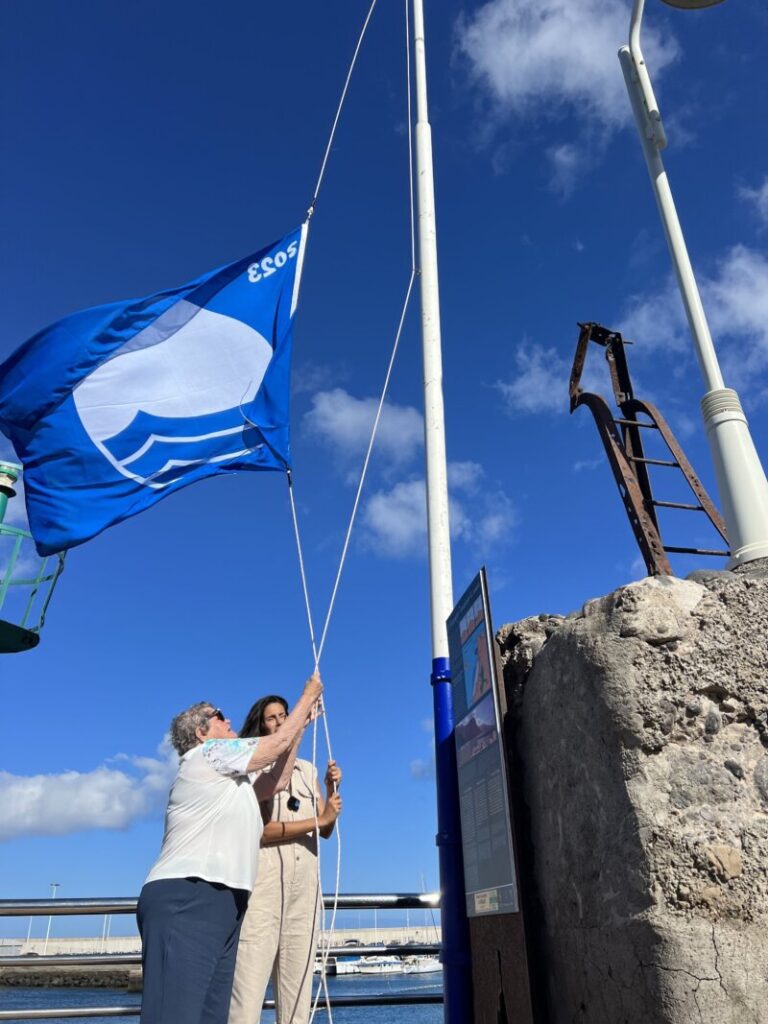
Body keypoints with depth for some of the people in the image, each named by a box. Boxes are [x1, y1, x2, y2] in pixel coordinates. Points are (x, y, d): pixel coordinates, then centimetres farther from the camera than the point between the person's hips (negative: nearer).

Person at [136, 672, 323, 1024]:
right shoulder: (208, 754, 0)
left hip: (219, 903, 10)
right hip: (186, 900, -10)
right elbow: (280, 742, 1)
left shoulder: (229, 778, 28)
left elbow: (276, 781, 27)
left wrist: (302, 723, 27)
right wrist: (309, 695, 13)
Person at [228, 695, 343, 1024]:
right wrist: (317, 820, -12)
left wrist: (332, 790, -2)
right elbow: (257, 830, -12)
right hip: (263, 880, -5)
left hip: (305, 885, 5)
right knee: (246, 997, -8)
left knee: (297, 994, 7)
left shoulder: (307, 770, 16)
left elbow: (325, 831, 14)